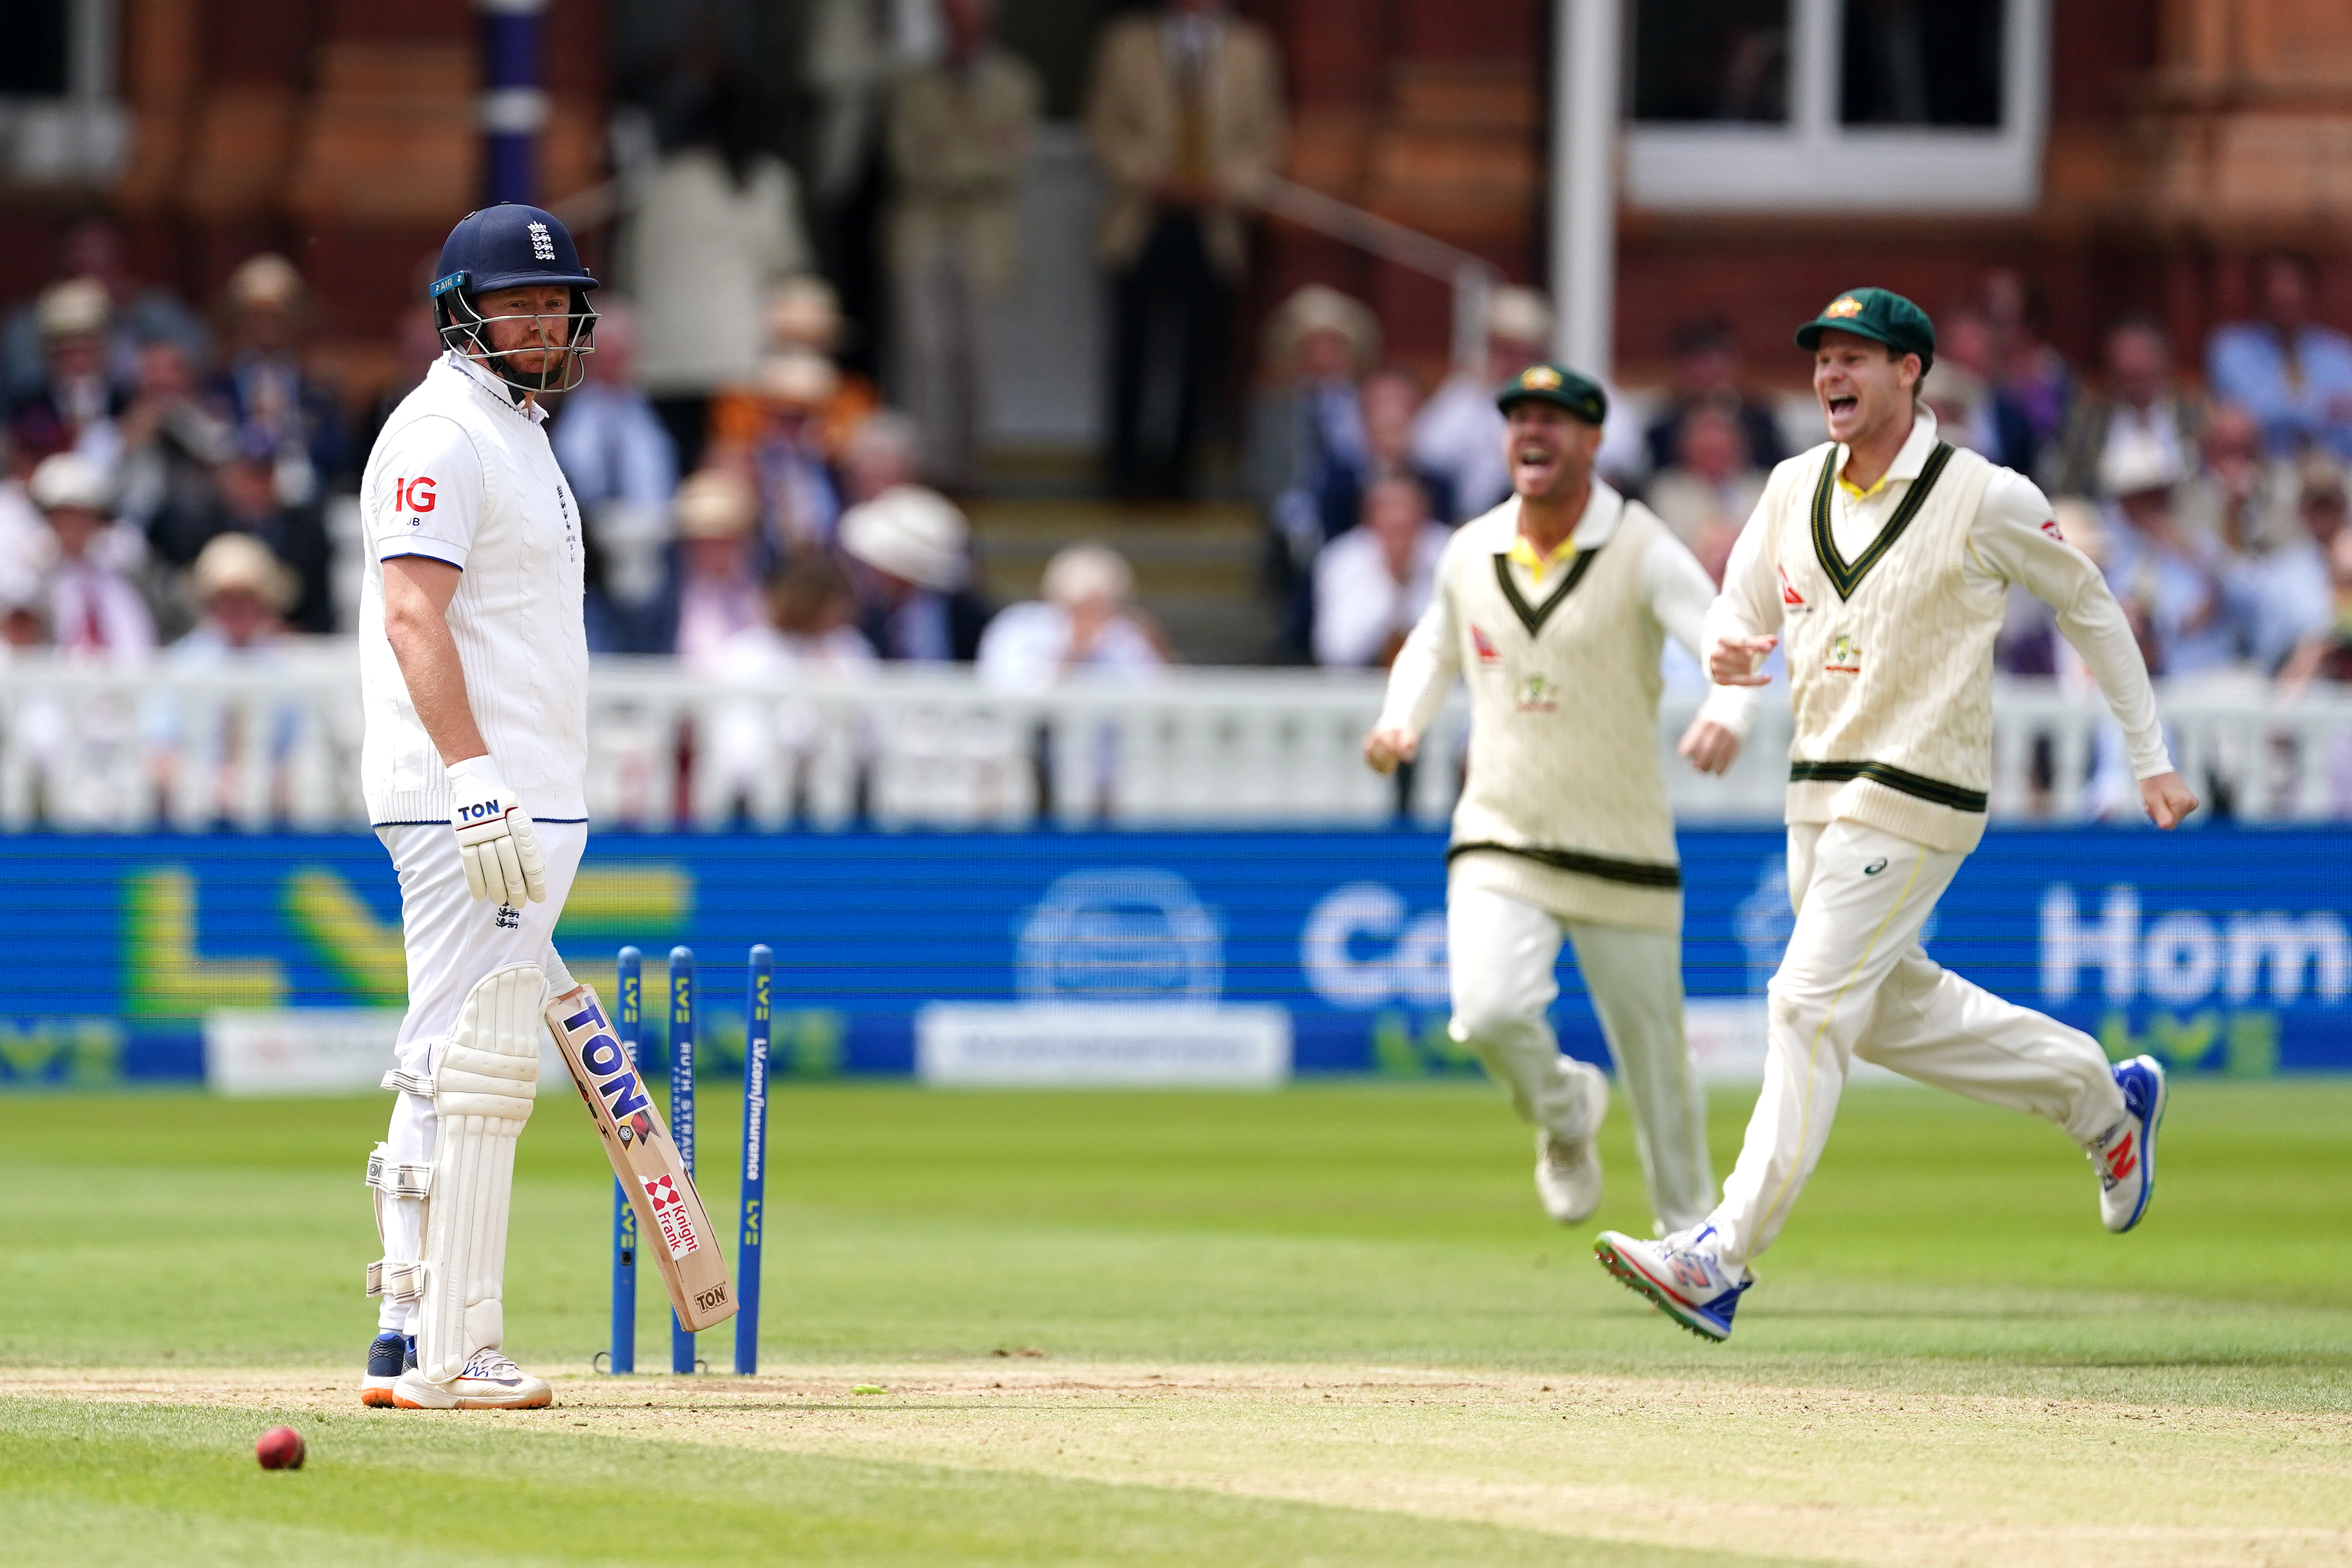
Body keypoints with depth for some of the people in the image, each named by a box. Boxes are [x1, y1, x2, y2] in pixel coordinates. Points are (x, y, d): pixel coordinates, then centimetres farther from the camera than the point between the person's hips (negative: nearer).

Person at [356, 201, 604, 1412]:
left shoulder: (519, 436, 21)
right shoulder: (443, 434, -10)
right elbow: (411, 614, -21)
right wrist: (476, 780, -29)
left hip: (519, 803, 11)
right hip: (468, 800, -11)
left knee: (447, 1072, 12)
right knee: (476, 1066, -12)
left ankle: (409, 1337, 16)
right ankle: (451, 1355, -13)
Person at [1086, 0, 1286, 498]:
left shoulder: (1249, 51, 10)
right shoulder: (1128, 43, 7)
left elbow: (1263, 139, 10)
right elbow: (1106, 128, 5)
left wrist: (1230, 187, -7)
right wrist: (1149, 178, -10)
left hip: (1213, 228, 1)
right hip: (1141, 223, -1)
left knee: (1200, 358, -4)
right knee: (1135, 350, -3)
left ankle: (1176, 467, 5)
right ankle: (1127, 470, 6)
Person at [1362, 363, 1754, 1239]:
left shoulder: (1641, 551, -9)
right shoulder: (1471, 552, 5)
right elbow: (1435, 648, 24)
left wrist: (1726, 715, -44)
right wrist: (1399, 724, 3)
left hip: (1623, 850, -2)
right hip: (1499, 840, 2)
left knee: (1655, 1051, 5)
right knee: (1489, 1013, -22)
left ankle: (1688, 1232, 27)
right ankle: (1563, 1116, 12)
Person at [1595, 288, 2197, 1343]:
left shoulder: (1988, 500, -10)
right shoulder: (1795, 490, 7)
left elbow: (2089, 610, 1)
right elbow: (1738, 614, 12)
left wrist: (2152, 760, 2)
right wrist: (1725, 654, -14)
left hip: (1920, 795, -8)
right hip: (1820, 787, 8)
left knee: (1811, 1005, -14)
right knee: (1891, 1009, 16)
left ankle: (1724, 1261, -16)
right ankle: (2101, 1094, 36)